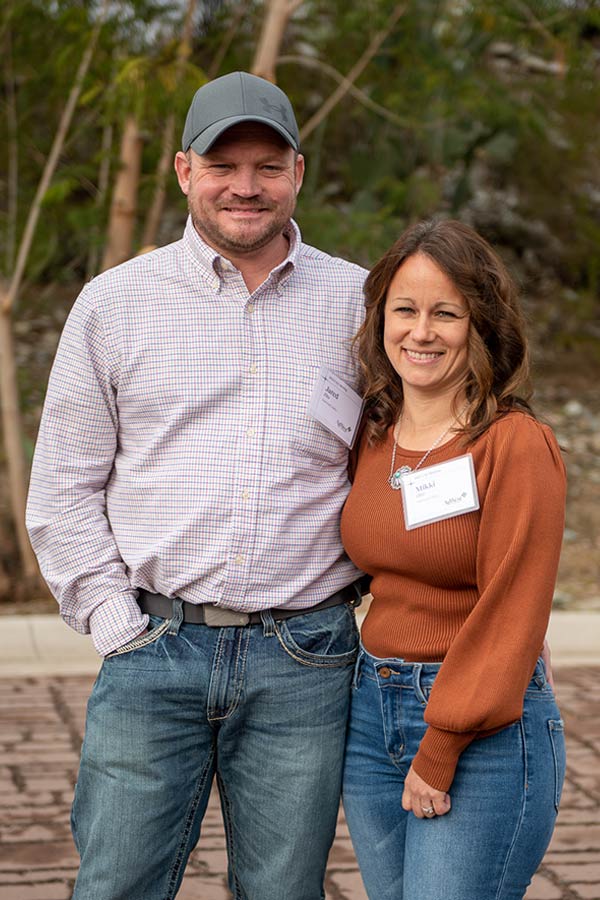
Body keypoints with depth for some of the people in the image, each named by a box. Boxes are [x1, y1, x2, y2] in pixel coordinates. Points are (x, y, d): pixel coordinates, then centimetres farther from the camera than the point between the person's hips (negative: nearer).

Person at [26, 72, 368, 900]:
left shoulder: (358, 303, 6)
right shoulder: (115, 303, 5)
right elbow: (64, 487, 5)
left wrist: (353, 588, 3)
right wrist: (116, 623, -3)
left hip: (304, 665, 1)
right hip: (156, 648, 0)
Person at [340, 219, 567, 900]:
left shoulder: (517, 445, -12)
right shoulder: (372, 436, 7)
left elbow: (509, 616, -14)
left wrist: (439, 754, -13)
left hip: (487, 729, -6)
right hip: (371, 713, 6)